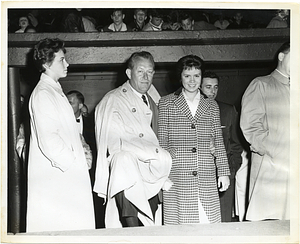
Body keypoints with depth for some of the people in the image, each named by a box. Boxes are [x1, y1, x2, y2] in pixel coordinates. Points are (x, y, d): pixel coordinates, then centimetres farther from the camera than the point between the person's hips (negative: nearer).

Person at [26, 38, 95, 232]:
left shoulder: (56, 91, 19)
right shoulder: (42, 94, -13)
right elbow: (48, 140, -20)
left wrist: (80, 151, 11)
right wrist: (73, 161, -12)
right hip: (54, 176, -9)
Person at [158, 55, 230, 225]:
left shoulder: (211, 105, 14)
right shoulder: (166, 103, 7)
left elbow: (218, 140, 14)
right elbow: (161, 140, 7)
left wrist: (224, 172, 7)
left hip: (207, 178, 2)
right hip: (177, 178, -2)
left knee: (209, 225, -3)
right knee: (179, 224, -4)